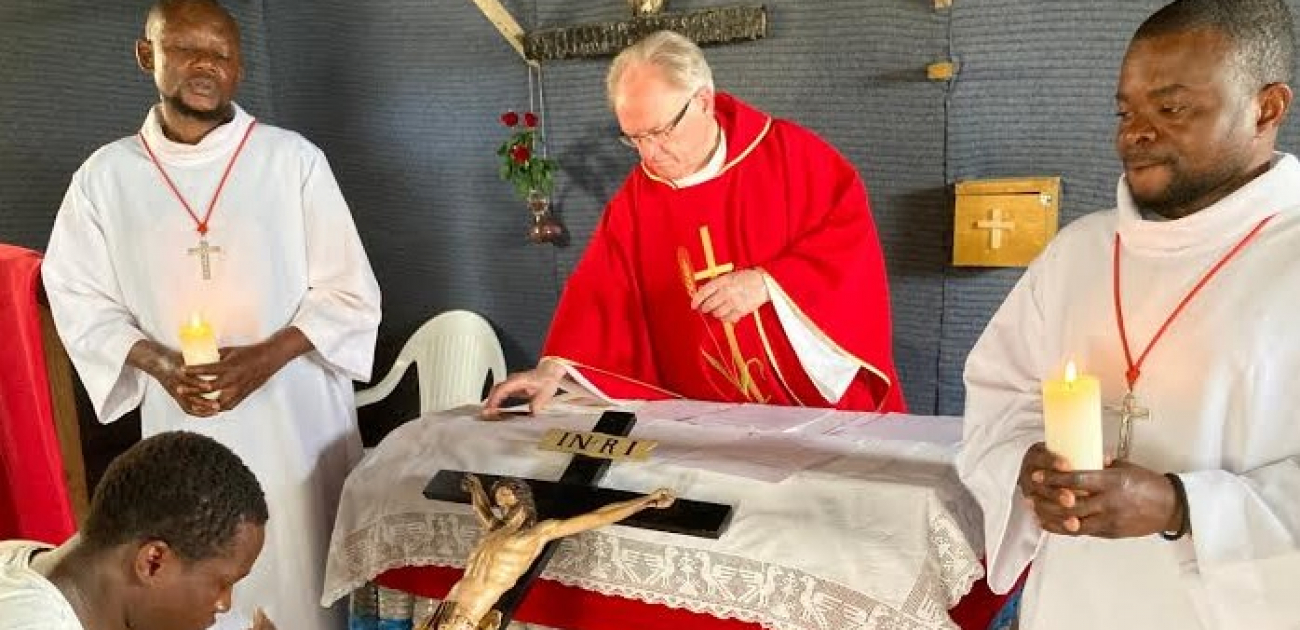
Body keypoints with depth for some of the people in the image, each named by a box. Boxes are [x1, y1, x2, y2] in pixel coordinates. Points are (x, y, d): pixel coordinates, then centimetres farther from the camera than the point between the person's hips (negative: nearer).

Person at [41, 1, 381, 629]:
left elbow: (348, 292, -3)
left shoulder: (294, 159, -5)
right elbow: (79, 299, 7)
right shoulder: (106, 174, 2)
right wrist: (155, 362, -11)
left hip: (298, 416, -1)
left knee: (308, 575, 7)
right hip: (181, 425, 2)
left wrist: (267, 357, -17)